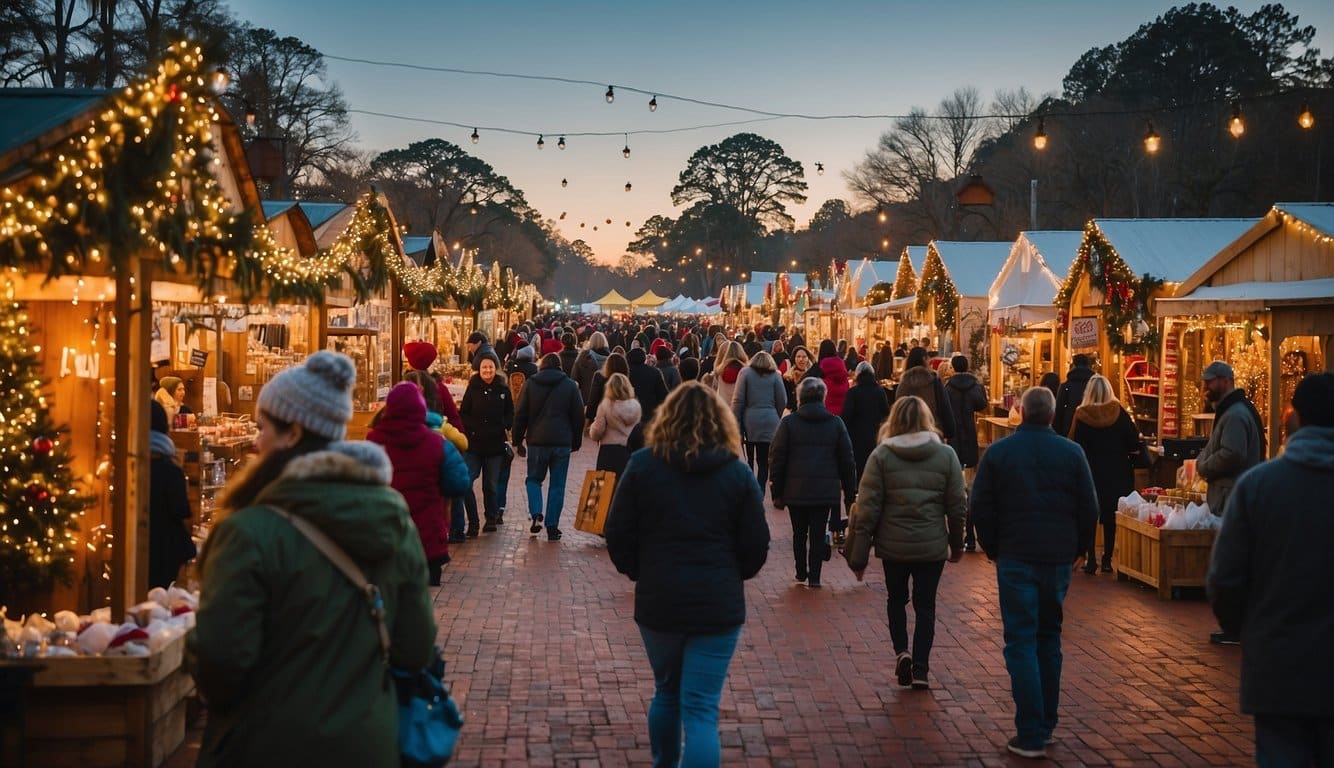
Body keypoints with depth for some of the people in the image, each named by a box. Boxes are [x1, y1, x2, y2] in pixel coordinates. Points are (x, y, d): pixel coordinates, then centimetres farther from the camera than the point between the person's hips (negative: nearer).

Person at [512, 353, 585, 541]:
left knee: (534, 479, 16)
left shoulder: (530, 384, 4)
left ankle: (536, 514, -6)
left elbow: (520, 415, 3)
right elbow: (579, 416, 5)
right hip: (562, 442, 0)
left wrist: (517, 441, 10)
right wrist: (576, 442, 14)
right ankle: (552, 527, 4)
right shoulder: (570, 385, 4)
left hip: (537, 441, 0)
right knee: (557, 485, 6)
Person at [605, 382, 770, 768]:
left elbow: (617, 534, -2)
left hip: (657, 600, 2)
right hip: (718, 605, -2)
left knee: (667, 691, 23)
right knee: (701, 708, 0)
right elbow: (756, 546, -1)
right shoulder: (738, 472, -3)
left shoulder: (643, 465, -3)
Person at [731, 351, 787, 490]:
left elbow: (738, 400, -3)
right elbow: (783, 401, 5)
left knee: (749, 458, 12)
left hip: (750, 421, 0)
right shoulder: (775, 375, 6)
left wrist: (736, 423, -1)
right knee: (764, 461, 2)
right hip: (770, 422, 0)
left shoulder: (745, 372, 4)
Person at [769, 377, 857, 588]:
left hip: (796, 490, 0)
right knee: (818, 534, 5)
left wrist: (776, 492, 3)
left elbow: (777, 459, -3)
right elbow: (847, 460, 6)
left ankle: (801, 573, 21)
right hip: (825, 490, 1)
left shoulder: (788, 422, -3)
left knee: (799, 533, 14)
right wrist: (850, 493, 12)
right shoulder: (836, 423, 2)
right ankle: (814, 577, 3)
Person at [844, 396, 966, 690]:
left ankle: (901, 651, 3)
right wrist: (957, 544, 16)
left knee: (896, 599, 21)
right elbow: (957, 505, 1)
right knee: (925, 605, 13)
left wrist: (858, 554, -3)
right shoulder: (946, 455, -3)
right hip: (932, 545, 0)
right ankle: (920, 669, 11)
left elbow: (866, 508, -8)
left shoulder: (881, 455, -6)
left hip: (892, 545, 0)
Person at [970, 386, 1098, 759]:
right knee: (1049, 639, 16)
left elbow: (980, 508, -3)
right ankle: (1045, 725, 22)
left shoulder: (997, 452, -4)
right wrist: (1075, 549, 15)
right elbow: (1089, 508, 1)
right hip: (1058, 559, 2)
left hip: (1015, 557, -2)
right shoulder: (1071, 453, -1)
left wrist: (994, 548, 10)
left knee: (1021, 643, -1)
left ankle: (1030, 736, -5)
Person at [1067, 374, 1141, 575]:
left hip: (1090, 472, -1)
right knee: (1111, 516, 11)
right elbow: (1134, 444, -6)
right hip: (1116, 474, 1)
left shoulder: (1081, 415, -10)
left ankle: (1091, 560, 4)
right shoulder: (1119, 412, -7)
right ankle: (1107, 560, 12)